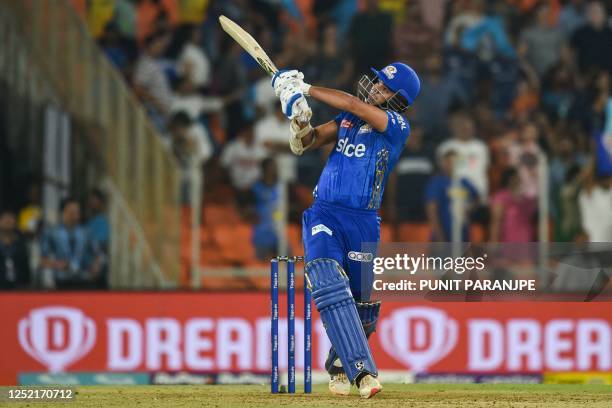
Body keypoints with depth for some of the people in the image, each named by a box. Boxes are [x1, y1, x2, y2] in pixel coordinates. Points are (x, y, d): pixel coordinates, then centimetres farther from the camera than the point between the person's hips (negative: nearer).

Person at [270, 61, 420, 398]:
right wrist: (300, 121, -12)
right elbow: (305, 143, 11)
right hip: (324, 215, 2)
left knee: (362, 304, 5)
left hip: (363, 222, -2)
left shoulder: (398, 126, -5)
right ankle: (362, 370, -27)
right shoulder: (348, 118, 11)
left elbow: (354, 105, -16)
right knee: (329, 286, -21)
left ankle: (339, 365, 32)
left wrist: (304, 89, -11)